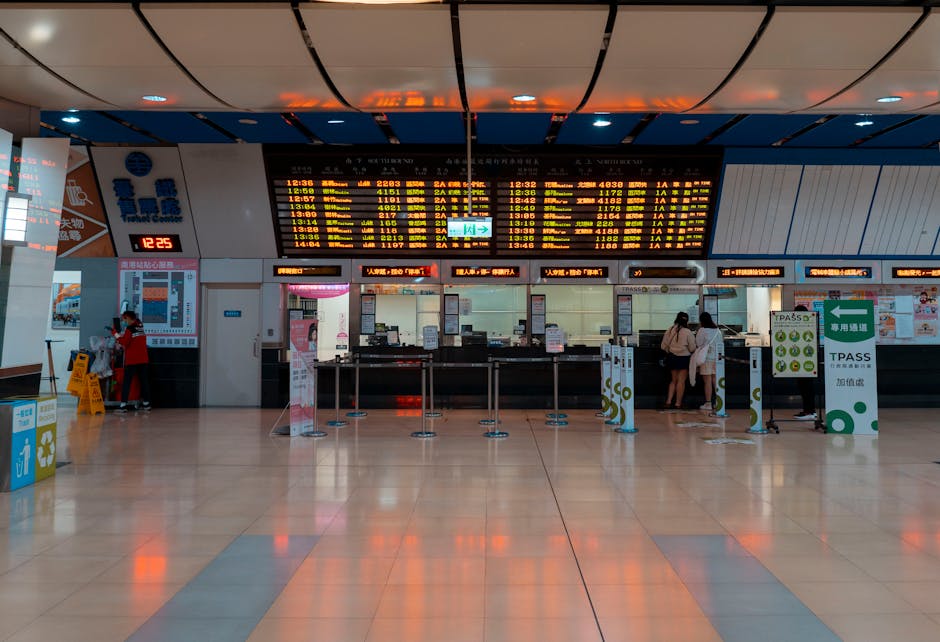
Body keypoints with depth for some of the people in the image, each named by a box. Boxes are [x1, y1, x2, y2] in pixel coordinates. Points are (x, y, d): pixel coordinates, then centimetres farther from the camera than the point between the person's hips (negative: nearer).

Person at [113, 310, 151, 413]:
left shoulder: (129, 329, -11)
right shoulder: (140, 327, 10)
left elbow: (123, 342, -17)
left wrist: (116, 333, -8)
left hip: (132, 360, -6)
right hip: (143, 359, 6)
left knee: (127, 382, -4)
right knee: (144, 381, 12)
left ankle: (123, 405, -9)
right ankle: (146, 403, 16)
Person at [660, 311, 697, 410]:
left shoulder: (669, 331, -1)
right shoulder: (687, 332, -13)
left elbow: (663, 346, 3)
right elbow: (692, 348, -9)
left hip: (672, 357, 4)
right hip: (684, 358, -4)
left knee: (673, 380, 16)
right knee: (681, 381, 3)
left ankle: (668, 401, 9)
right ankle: (678, 403, 3)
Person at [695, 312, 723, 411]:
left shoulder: (702, 331, -10)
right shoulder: (717, 330, 7)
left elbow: (698, 344, -7)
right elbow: (721, 342, 14)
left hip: (706, 358, -5)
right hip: (716, 357, 5)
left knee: (707, 381, -3)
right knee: (716, 381, 10)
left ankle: (708, 403, -2)